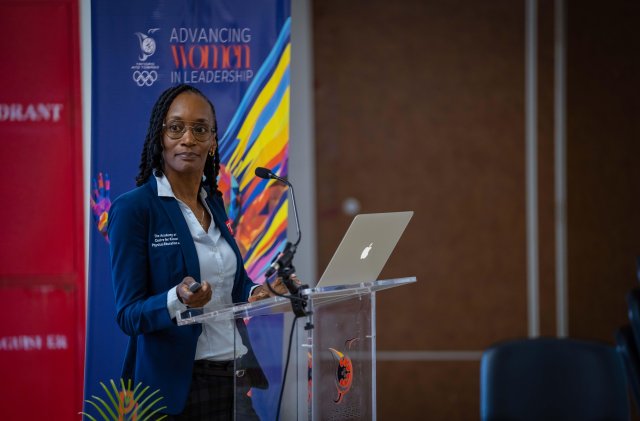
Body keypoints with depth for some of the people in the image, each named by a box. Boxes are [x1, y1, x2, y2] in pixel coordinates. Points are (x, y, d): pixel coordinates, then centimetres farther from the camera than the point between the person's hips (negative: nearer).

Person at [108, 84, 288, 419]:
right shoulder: (133, 208, -10)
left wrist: (258, 293, -3)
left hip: (235, 376, 6)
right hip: (177, 386, -6)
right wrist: (178, 299, -31)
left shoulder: (213, 203, 9)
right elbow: (128, 314, -13)